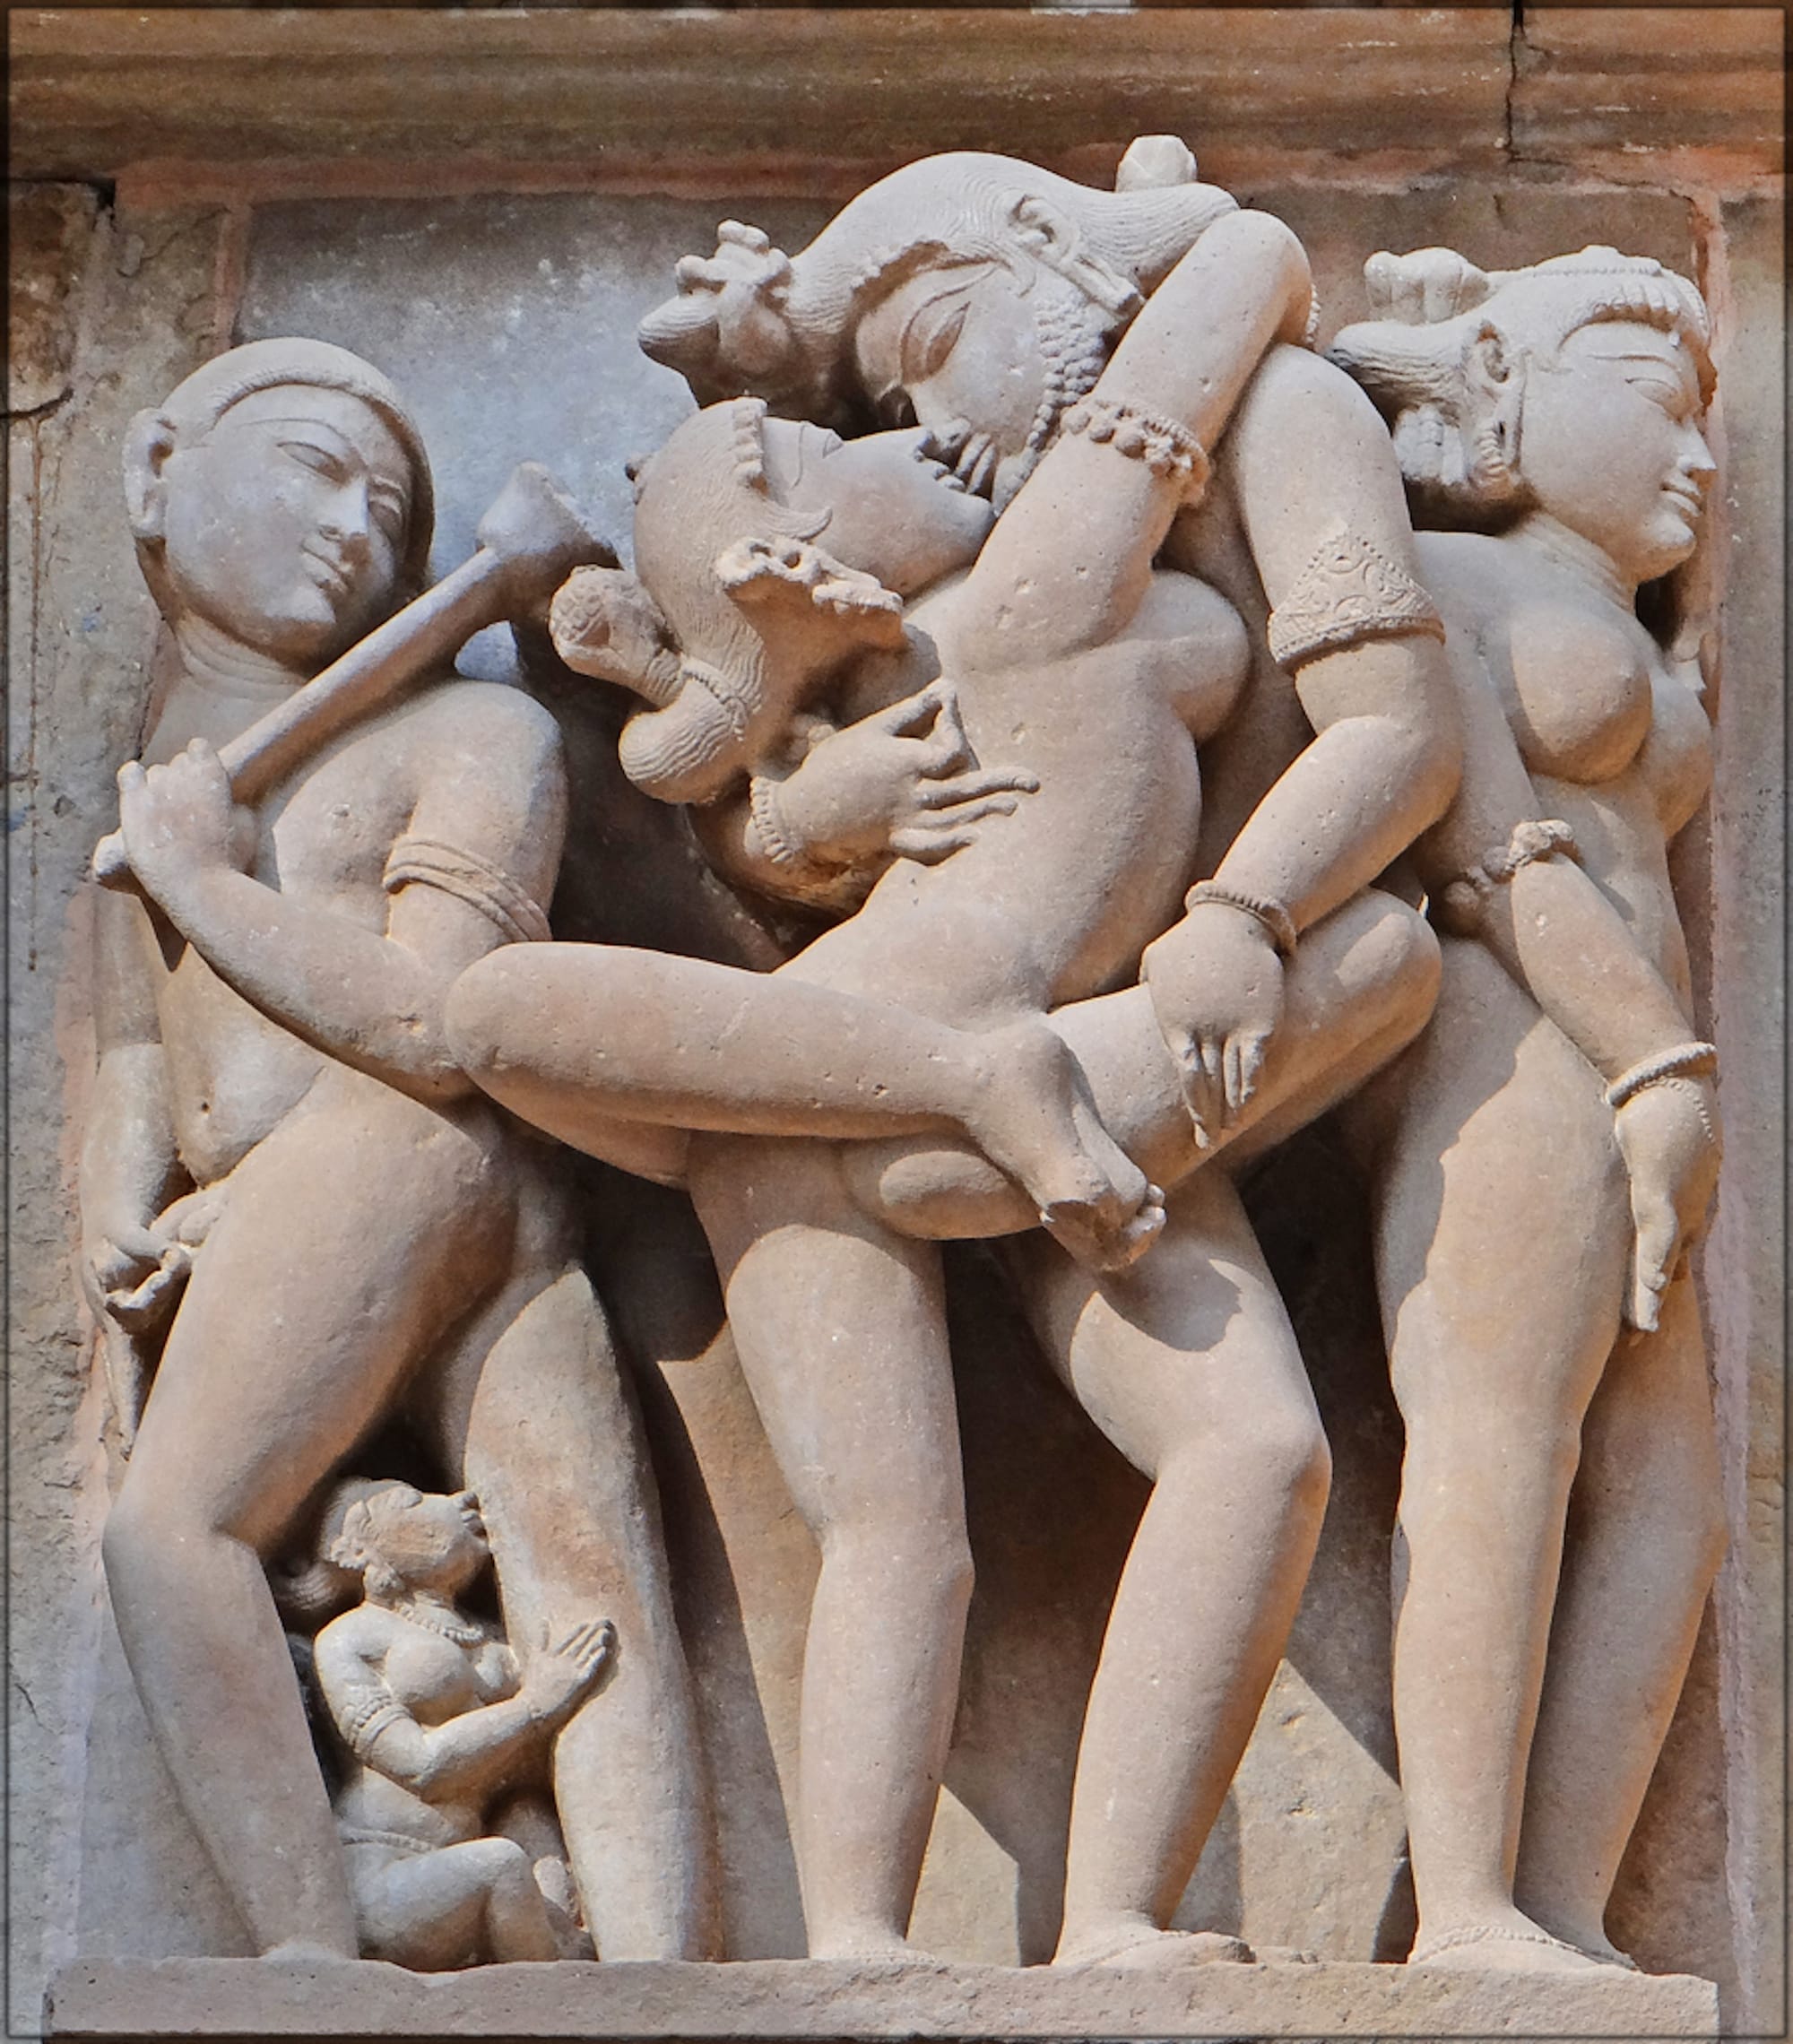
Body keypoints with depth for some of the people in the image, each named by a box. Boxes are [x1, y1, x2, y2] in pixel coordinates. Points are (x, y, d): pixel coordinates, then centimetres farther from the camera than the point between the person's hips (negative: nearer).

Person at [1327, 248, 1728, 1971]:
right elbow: (1486, 843, -9)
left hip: (1611, 1076, 9)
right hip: (1508, 1050, -9)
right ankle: (1464, 1912, -22)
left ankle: (1565, 1914, -5)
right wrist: (1662, 1058, -16)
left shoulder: (1619, 642, 31)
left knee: (1662, 1491, 0)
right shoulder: (1435, 576, 3)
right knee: (1502, 1441, -17)